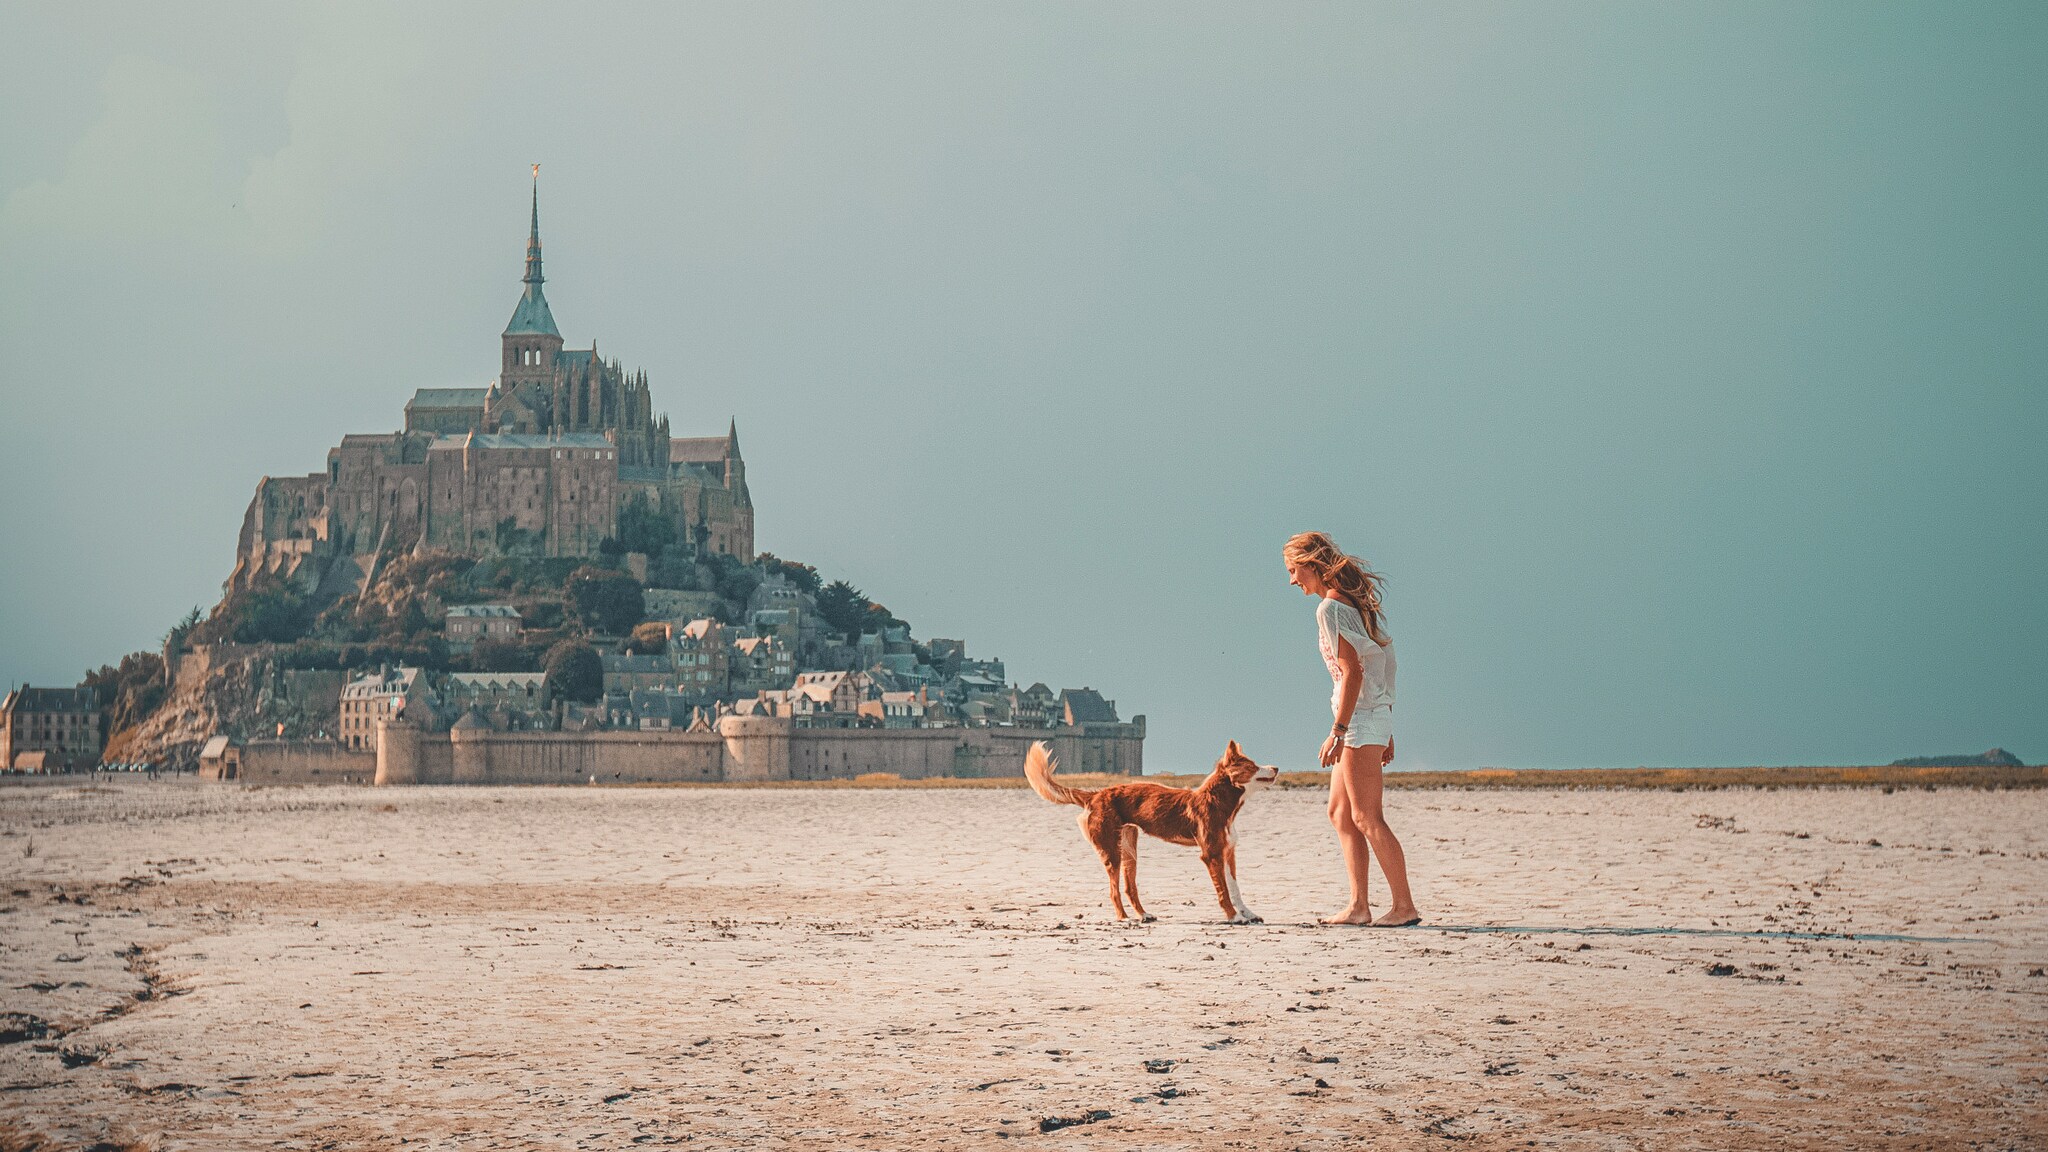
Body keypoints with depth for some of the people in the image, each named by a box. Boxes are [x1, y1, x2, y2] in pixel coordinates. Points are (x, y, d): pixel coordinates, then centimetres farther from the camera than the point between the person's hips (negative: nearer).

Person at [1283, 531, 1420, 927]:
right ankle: (1359, 906, 11)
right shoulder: (1357, 602, 15)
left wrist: (1338, 730, -21)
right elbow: (1379, 667, 18)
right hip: (1376, 715, 10)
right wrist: (1386, 731, 21)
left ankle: (1405, 906, -5)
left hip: (1359, 717, -10)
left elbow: (1353, 672, -20)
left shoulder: (1330, 609, -13)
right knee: (1340, 812, 13)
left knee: (1366, 817, -6)